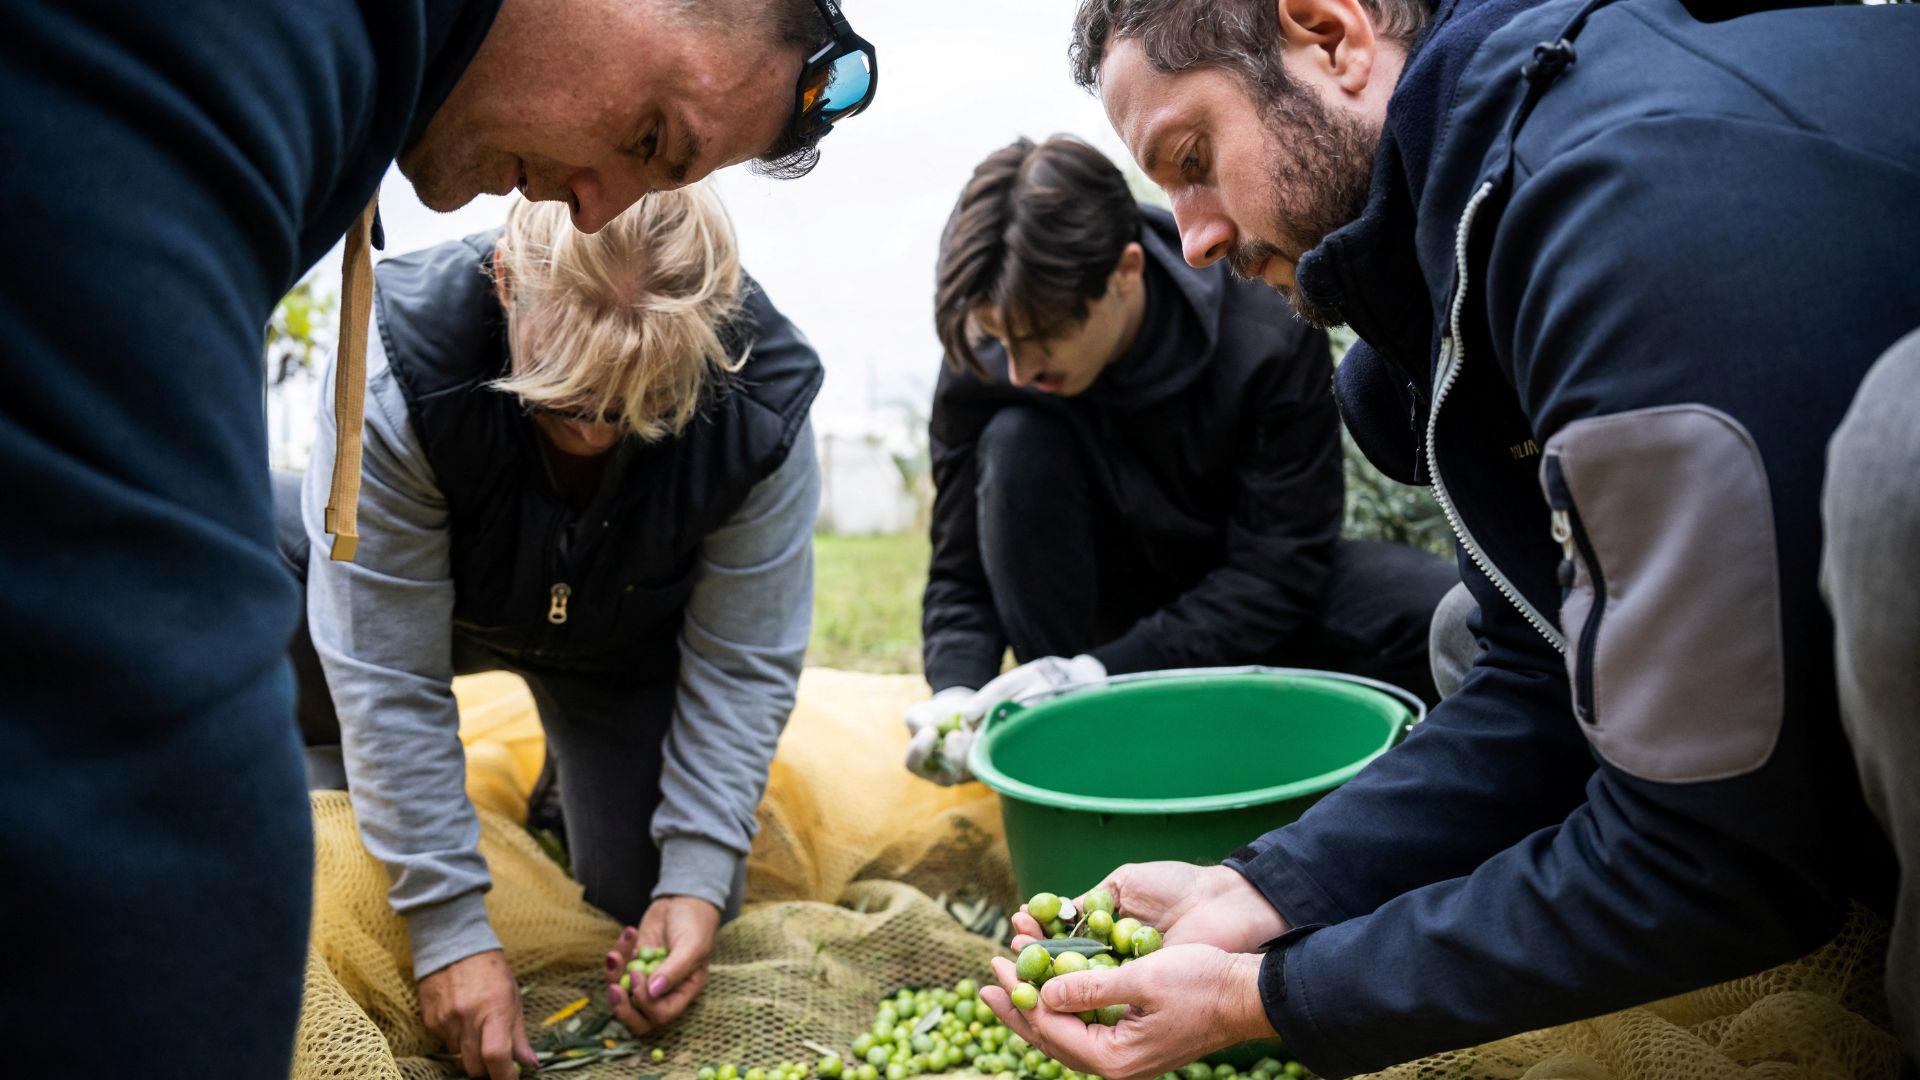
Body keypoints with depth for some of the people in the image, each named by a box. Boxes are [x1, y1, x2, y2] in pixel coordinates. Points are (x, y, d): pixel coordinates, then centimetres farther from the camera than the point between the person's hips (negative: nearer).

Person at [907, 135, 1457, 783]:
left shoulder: (1269, 339, -26)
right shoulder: (980, 366, -19)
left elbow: (1279, 570, -24)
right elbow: (961, 574, -11)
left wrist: (1104, 671, -33)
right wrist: (957, 691, -32)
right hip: (1108, 601, 1)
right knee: (1016, 442, -29)